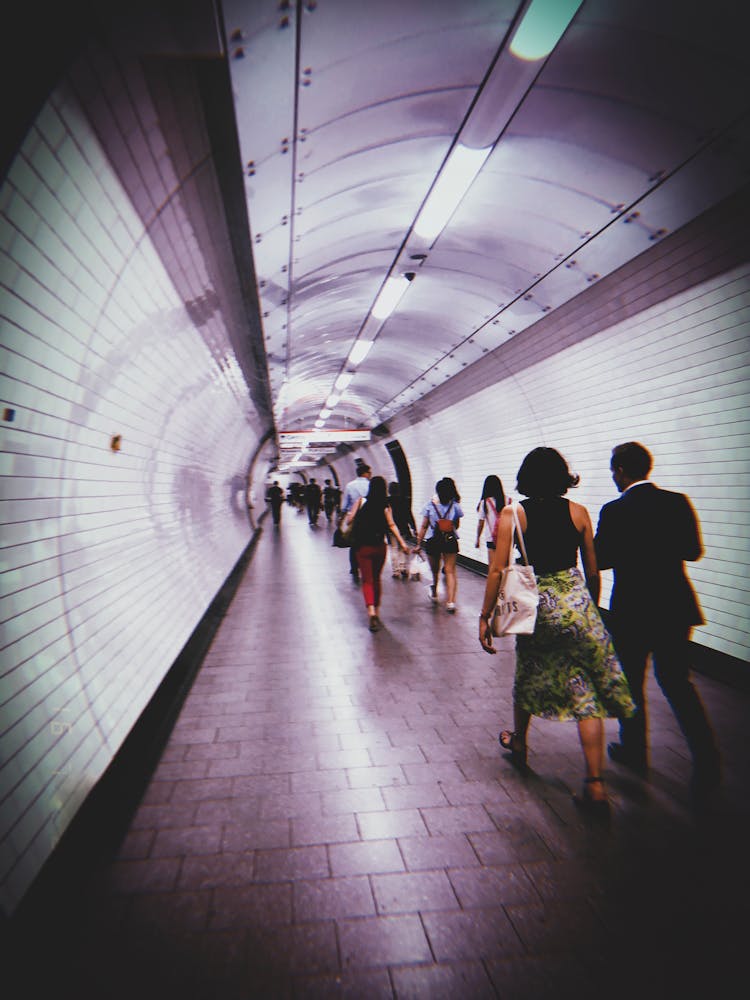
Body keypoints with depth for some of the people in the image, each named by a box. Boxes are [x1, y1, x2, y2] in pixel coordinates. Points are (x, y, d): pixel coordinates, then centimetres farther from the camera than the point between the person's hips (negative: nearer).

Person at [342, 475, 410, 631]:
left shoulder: (361, 501, -6)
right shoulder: (385, 506, -3)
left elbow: (349, 520, -6)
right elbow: (391, 525, -14)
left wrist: (347, 517, 16)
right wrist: (402, 543, -15)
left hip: (362, 547, -2)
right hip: (379, 547, 2)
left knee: (367, 580, 1)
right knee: (376, 579, 19)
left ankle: (372, 612, -18)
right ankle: (376, 611, 28)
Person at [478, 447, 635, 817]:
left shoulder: (511, 515, -6)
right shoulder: (578, 512, 0)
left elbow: (497, 570, -10)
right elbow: (592, 572, 6)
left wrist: (485, 617, -4)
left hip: (534, 606, 0)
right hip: (577, 603, 1)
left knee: (528, 677, 22)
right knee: (586, 693, 4)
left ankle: (518, 743, 44)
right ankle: (595, 785, 4)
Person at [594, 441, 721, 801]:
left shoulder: (614, 511, -16)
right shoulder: (678, 502, -2)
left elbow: (600, 560, -12)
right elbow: (693, 551, 5)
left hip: (632, 609, -4)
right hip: (675, 607, 5)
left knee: (630, 684, 14)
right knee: (677, 683, 16)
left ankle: (634, 751, 28)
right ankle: (706, 761, 7)